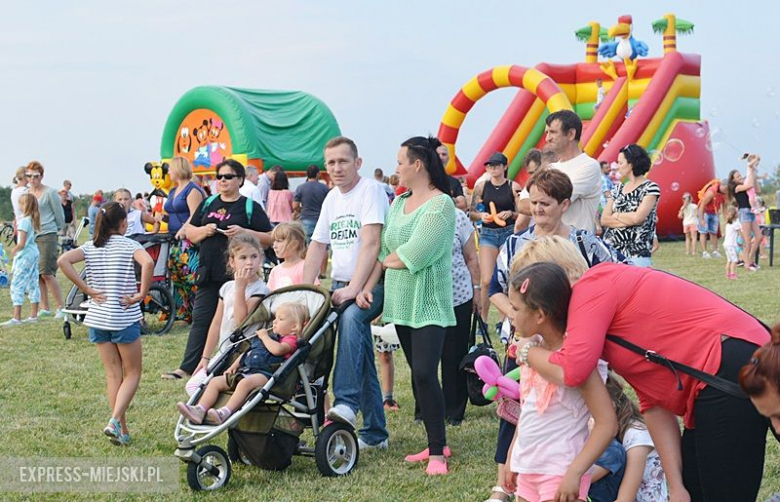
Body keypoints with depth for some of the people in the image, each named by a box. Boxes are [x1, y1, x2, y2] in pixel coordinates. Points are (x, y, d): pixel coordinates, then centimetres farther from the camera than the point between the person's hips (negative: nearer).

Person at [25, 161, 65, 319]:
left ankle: (60, 307, -3)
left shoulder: (50, 193, -6)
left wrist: (56, 230, 11)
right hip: (30, 236, 6)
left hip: (47, 236, -6)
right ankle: (44, 308, 14)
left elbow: (60, 217, 1)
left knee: (47, 273, -12)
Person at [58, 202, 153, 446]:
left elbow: (63, 261, -10)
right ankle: (115, 421, -9)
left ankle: (122, 430, 14)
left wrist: (88, 290, -7)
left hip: (98, 318, 4)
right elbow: (148, 263, -27)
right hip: (125, 318, -4)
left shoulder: (91, 247, 5)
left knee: (113, 374, 13)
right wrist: (142, 294, -16)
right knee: (133, 373, 9)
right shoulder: (128, 245, -7)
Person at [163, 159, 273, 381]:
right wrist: (203, 231, -4)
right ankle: (187, 367, 4)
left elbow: (269, 238, -2)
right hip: (209, 272, 4)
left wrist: (244, 232, -16)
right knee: (200, 319, 3)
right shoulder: (208, 204, 15)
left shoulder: (250, 207, 2)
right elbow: (189, 231, 17)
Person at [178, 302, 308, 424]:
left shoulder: (290, 340, 4)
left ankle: (225, 412, -51)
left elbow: (277, 350, -19)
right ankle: (200, 410, -19)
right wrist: (233, 367, 23)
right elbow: (247, 353, 36)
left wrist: (264, 337, -2)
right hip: (244, 371, 9)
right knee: (215, 381, -4)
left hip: (264, 374, -9)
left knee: (245, 383, -40)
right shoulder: (267, 336, 31)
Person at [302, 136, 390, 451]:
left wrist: (353, 289, -26)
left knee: (350, 318, -36)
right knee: (363, 360, 9)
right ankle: (374, 433, 15)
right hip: (341, 286, 7)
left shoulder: (371, 191, -9)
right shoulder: (332, 198, 16)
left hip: (369, 286, -7)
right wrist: (304, 291, 7)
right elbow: (318, 246, 18)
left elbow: (371, 244, -19)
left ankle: (346, 402, -40)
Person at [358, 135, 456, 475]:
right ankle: (435, 443, 20)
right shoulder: (398, 204, 12)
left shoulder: (441, 204, -12)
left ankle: (437, 452, -4)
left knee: (425, 373, -12)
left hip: (428, 303, -8)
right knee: (418, 374, 11)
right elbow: (383, 252, 12)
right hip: (401, 303, 8)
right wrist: (367, 287, 1)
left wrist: (388, 260, -2)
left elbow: (413, 256, -19)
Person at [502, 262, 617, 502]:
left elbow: (607, 424, -21)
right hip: (528, 470, 8)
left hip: (560, 473, -8)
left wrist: (574, 473, -25)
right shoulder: (532, 350, 6)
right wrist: (511, 460, 20)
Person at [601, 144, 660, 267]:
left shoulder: (650, 188, -4)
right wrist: (629, 219, -9)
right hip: (610, 250, 5)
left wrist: (616, 215, 0)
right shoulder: (617, 189, 13)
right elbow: (604, 220, 4)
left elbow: (638, 218, -16)